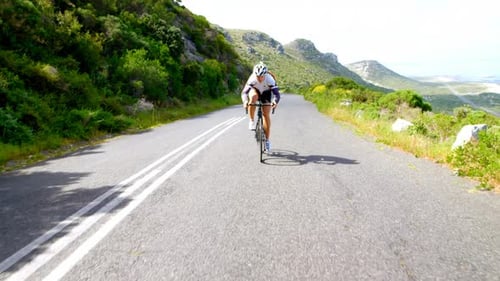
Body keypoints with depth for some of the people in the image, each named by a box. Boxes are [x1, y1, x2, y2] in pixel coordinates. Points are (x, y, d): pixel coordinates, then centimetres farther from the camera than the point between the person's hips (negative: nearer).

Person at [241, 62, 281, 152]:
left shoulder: (269, 79, -34)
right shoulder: (252, 79, -33)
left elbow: (277, 94, -39)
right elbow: (244, 92, -37)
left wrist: (275, 102, -60)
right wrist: (245, 101, -58)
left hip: (266, 94, 0)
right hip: (255, 91, 0)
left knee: (266, 115, -8)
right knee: (253, 96, -37)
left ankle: (267, 140, 4)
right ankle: (251, 121, -24)